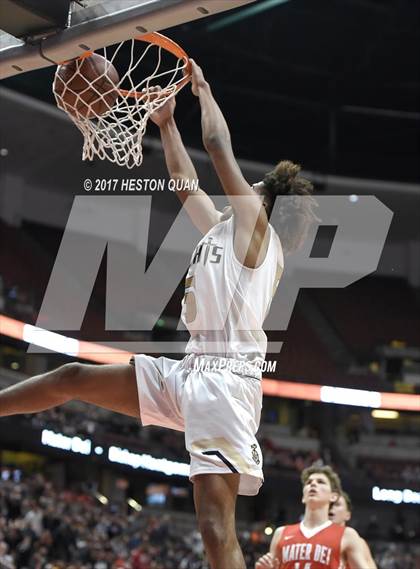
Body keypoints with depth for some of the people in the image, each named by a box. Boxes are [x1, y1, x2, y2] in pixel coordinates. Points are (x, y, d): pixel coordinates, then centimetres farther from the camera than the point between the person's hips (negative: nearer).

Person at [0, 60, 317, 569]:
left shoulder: (253, 219, 1)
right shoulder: (224, 228, 24)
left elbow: (218, 144, -1)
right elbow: (185, 185, 37)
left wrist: (203, 89, 14)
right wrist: (166, 124, 38)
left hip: (224, 377, -9)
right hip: (188, 372, 9)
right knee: (71, 378, 13)